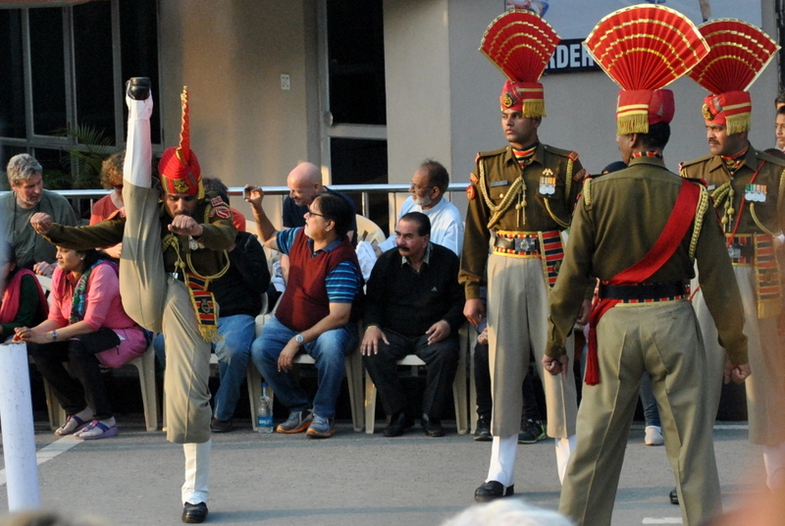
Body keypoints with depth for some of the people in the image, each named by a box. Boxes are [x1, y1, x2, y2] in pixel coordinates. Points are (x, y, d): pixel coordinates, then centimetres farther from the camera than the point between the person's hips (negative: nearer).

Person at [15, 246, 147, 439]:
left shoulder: (102, 272, -21)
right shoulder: (60, 275, 1)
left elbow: (92, 323, -27)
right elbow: (56, 319, 1)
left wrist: (48, 336, -32)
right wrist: (32, 332, -20)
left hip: (126, 336, -7)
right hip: (92, 335, 7)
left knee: (77, 347, -35)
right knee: (38, 348, -14)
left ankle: (105, 419, -25)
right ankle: (77, 410, -1)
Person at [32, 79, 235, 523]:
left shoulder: (212, 210, 4)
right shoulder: (150, 209, 14)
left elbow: (227, 238, -20)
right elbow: (100, 236, 11)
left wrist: (198, 229, -44)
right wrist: (54, 231, -5)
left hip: (187, 303, -2)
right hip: (146, 297, 2)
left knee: (190, 396, -9)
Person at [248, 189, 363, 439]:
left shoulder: (342, 261, -22)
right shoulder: (300, 236, 1)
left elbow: (339, 316, -28)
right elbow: (269, 239, 26)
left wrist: (298, 340, -32)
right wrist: (257, 209, 10)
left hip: (328, 328, -6)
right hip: (286, 324, 6)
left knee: (330, 345, -40)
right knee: (260, 349, -24)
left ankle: (323, 415, -20)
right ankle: (300, 409, -6)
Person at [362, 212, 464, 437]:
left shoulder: (447, 260, 0)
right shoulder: (387, 261, 5)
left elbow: (460, 301, 3)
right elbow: (372, 300, 10)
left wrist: (448, 323, -16)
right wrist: (372, 325, -10)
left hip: (432, 333, -1)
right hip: (394, 333, 1)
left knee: (446, 353, -34)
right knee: (373, 352, -30)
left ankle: (431, 415, -16)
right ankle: (398, 414, -16)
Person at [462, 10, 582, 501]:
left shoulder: (565, 165, 0)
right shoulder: (487, 167, 8)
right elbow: (476, 232, 9)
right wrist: (472, 290, 4)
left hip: (551, 271, -3)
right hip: (503, 271, 3)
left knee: (557, 365, -2)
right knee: (504, 368, 4)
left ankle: (571, 472, 4)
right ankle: (501, 473, 9)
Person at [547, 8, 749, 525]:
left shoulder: (597, 193, -6)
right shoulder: (693, 197, -5)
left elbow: (573, 275, -4)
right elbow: (719, 282, -4)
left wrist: (556, 342, 5)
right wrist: (737, 349, 4)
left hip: (615, 324, 0)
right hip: (674, 322, 0)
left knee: (596, 443, 9)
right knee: (691, 443, 5)